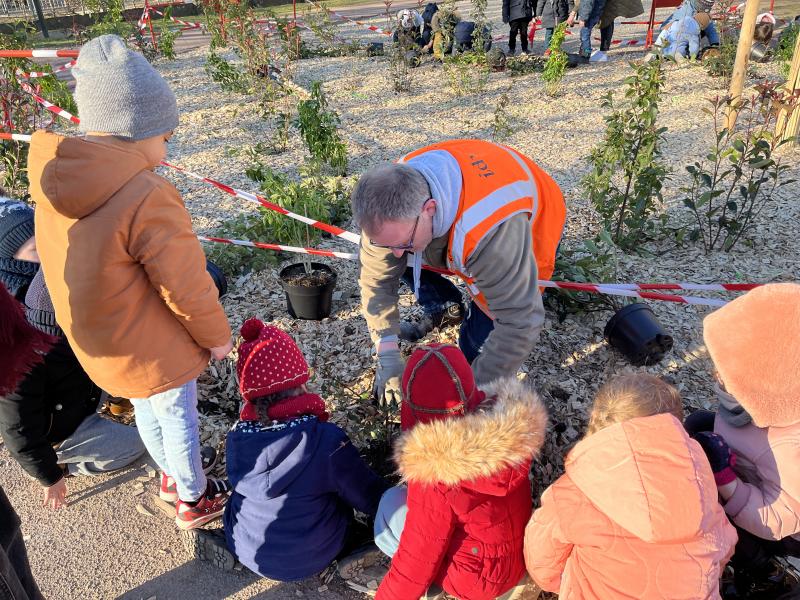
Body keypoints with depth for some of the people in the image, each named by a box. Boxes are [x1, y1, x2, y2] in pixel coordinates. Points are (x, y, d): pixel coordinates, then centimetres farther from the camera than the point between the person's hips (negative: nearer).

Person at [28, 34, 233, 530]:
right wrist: (216, 335, -7)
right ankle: (194, 501, 40)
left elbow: (76, 269, 6)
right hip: (157, 352, -7)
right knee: (179, 421, 16)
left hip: (101, 346, 7)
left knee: (148, 413, 28)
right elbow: (186, 286, -24)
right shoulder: (147, 197, -31)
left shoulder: (53, 185, -6)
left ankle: (172, 478, 52)